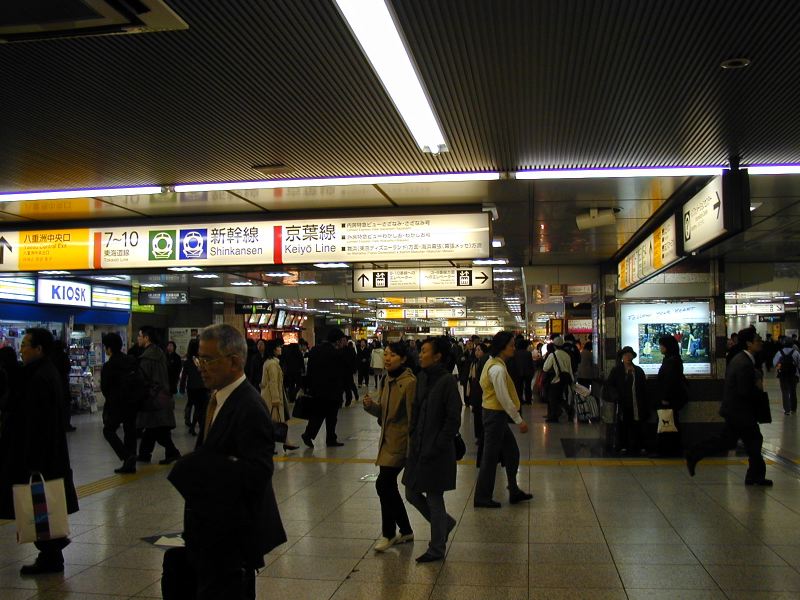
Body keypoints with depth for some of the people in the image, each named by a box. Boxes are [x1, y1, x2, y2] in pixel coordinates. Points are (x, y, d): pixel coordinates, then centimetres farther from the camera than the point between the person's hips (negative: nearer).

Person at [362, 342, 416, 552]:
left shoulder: (409, 382, -18)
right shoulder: (388, 379, 9)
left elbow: (413, 417, -18)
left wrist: (411, 448, -18)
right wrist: (370, 404, -6)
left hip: (400, 442, -9)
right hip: (388, 440, 9)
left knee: (384, 484, -9)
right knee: (389, 486, 14)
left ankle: (389, 533, 9)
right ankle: (405, 531, 29)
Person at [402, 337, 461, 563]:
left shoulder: (447, 381, -15)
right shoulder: (422, 377, 6)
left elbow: (453, 420, -15)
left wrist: (435, 448, -15)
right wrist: (413, 438, 7)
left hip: (437, 452, -8)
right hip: (418, 449, 8)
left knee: (434, 499, 4)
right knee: (412, 494, 14)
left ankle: (437, 549, 21)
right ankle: (445, 522, 37)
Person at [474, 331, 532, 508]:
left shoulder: (493, 363, 9)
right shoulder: (498, 369, -21)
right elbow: (504, 399, -23)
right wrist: (519, 420, -17)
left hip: (495, 415, 10)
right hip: (495, 415, -10)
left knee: (512, 452, 15)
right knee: (490, 457, 1)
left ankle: (514, 491, 25)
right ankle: (482, 498, 12)